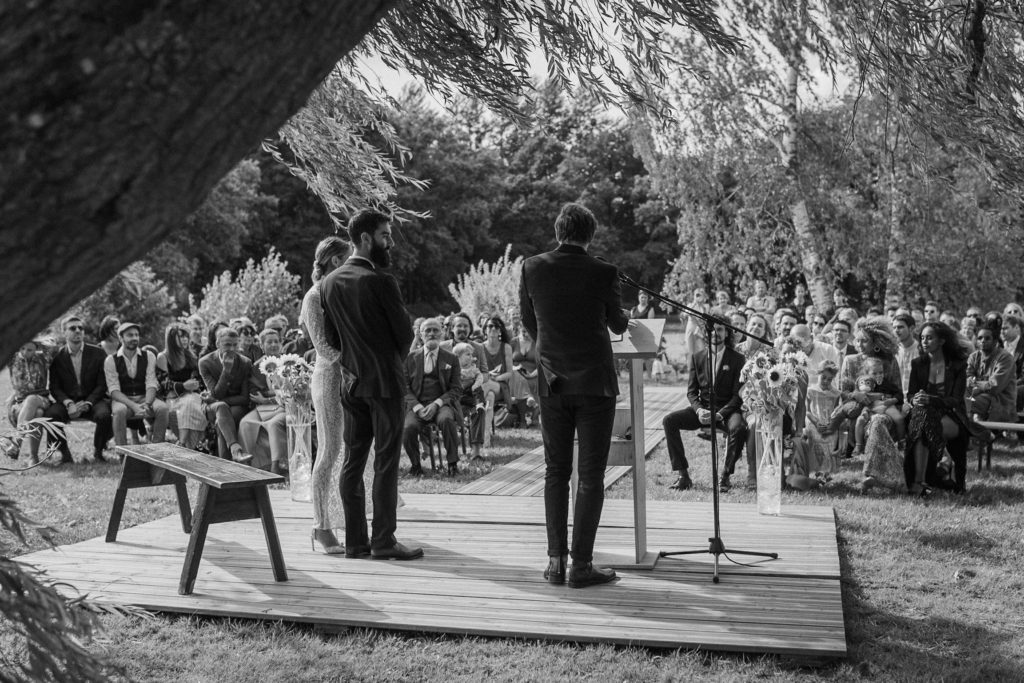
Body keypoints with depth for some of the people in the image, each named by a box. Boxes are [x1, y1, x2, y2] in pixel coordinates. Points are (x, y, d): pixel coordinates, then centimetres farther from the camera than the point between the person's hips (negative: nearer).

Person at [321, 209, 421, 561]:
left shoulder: (330, 282, 6)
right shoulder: (380, 282, -15)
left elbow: (331, 336, 11)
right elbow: (405, 333, -9)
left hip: (352, 382, 7)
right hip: (385, 380, -7)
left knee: (353, 461, 9)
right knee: (386, 462, -1)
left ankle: (355, 540, 14)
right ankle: (383, 540, 3)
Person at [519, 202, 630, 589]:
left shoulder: (532, 268, -3)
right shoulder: (603, 273, -10)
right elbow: (617, 325, 5)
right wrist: (627, 321, 29)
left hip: (552, 383, 3)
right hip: (595, 382, -3)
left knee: (555, 472, 12)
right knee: (591, 475, 3)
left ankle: (556, 561, 12)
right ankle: (581, 565, 4)